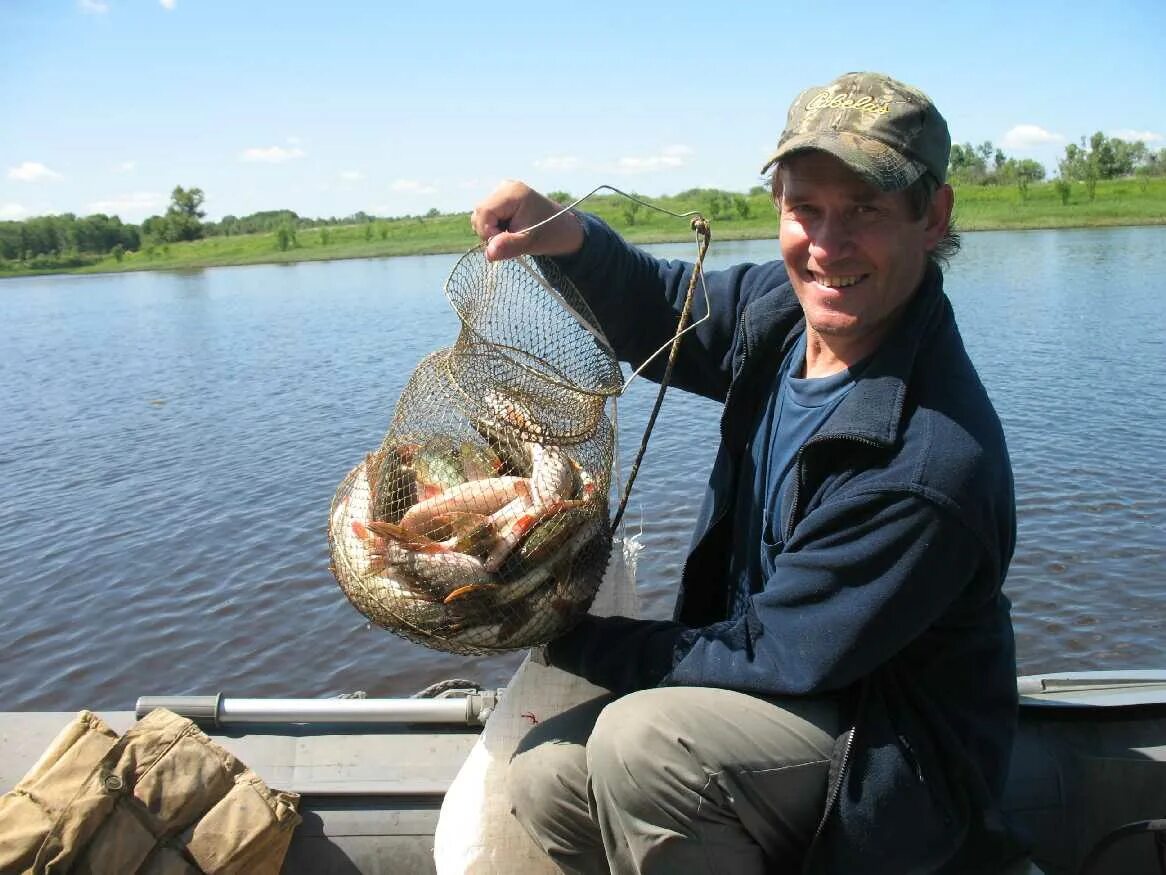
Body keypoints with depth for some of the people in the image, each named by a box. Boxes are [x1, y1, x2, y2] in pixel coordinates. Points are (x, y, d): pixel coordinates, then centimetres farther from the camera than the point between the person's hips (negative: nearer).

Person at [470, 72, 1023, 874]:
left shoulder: (931, 465, -31)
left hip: (896, 762, -7)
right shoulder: (781, 307, -8)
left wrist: (575, 639, -13)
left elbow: (774, 661, -24)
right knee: (546, 777, -2)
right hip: (781, 685, 7)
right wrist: (572, 238, -13)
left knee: (639, 740, -30)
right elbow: (660, 311, 10)